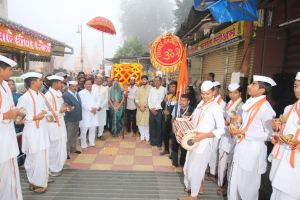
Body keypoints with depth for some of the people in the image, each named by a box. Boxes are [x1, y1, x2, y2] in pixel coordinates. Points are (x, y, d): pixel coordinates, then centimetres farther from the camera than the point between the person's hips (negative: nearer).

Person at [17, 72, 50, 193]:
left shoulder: (41, 95, 8)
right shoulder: (24, 97, -12)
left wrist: (47, 114, -3)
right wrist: (34, 117, -17)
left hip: (43, 130, 6)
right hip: (32, 132, -6)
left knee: (43, 157, 13)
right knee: (34, 158, 4)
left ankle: (41, 181, 29)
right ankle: (34, 182, 23)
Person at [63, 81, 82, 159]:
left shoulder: (76, 94, 10)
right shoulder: (65, 95, -16)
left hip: (77, 118, 8)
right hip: (70, 119, -8)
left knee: (75, 135, 20)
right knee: (68, 136, 3)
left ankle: (73, 149, 36)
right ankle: (66, 152, 15)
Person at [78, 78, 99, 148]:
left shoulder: (93, 93, 16)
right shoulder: (81, 93, -5)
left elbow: (97, 101, 13)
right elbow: (82, 103, -13)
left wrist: (95, 108, -6)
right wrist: (90, 109, -13)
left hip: (93, 113, 6)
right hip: (85, 114, -6)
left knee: (93, 129, 11)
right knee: (84, 130, -2)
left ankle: (92, 143, 24)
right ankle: (83, 145, 9)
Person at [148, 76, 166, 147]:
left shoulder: (163, 89, -3)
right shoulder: (152, 89, 12)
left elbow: (161, 100, -9)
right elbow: (149, 99, 7)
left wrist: (156, 108, -9)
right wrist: (151, 108, -5)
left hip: (159, 110, -4)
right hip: (152, 110, 4)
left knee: (159, 126, 2)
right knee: (152, 125, 7)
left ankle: (159, 141, 15)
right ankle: (153, 140, 20)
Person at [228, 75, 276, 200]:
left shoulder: (265, 107, -18)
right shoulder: (249, 103, 5)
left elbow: (270, 134, -16)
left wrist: (246, 133, -18)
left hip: (253, 151, -7)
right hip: (241, 148, 7)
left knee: (247, 185, 12)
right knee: (234, 181, 20)